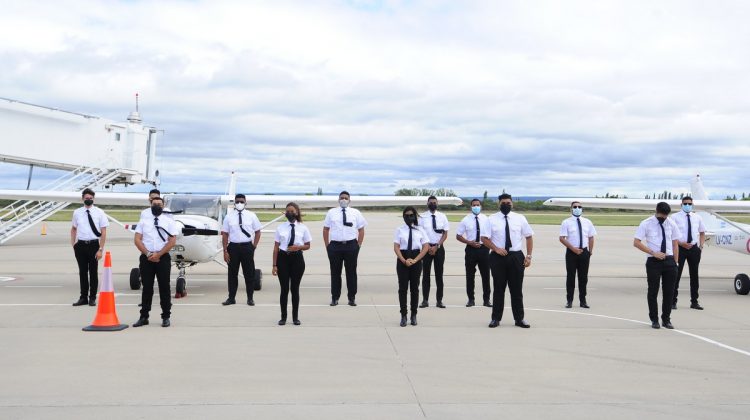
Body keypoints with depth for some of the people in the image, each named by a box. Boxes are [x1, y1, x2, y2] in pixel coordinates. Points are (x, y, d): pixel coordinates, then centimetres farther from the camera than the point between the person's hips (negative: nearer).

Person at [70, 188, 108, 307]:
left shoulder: (99, 212, -3)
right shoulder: (77, 212, 5)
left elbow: (103, 232, -4)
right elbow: (73, 229, 18)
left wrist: (100, 249, -10)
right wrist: (73, 244, 8)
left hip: (94, 245, -2)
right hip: (81, 245, 2)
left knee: (93, 272, 5)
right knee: (82, 272, 10)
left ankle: (92, 298, 16)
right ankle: (83, 297, 19)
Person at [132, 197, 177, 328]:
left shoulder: (169, 221, 5)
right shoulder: (143, 221, 9)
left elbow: (172, 241, -4)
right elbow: (137, 239, 2)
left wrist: (158, 254, -13)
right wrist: (148, 254, -10)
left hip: (163, 258, -1)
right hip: (146, 258, 1)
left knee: (164, 288, 2)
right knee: (147, 288, 5)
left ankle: (166, 317, 9)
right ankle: (144, 317, 10)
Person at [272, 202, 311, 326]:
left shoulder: (303, 228, 2)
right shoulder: (280, 228, 1)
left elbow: (307, 245, 7)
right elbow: (276, 247, 2)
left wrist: (298, 247, -14)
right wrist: (274, 265, -2)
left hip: (297, 258, 0)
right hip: (283, 258, 0)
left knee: (295, 288, 8)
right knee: (284, 289, 3)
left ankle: (295, 317, 19)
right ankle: (283, 317, 15)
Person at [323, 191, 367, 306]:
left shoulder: (356, 213, 7)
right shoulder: (331, 213, 8)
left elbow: (361, 230, 7)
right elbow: (325, 229, 9)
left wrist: (358, 245, -1)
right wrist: (327, 245, 2)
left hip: (351, 245, 0)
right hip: (335, 245, 0)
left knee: (351, 272, 4)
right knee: (335, 272, 5)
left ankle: (352, 298, 13)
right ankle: (335, 298, 14)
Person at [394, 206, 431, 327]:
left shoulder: (420, 230, 4)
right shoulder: (399, 230, 2)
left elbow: (426, 247, -1)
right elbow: (396, 247, -3)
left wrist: (414, 260, -11)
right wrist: (404, 261, -16)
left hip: (416, 260, 1)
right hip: (402, 260, -1)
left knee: (415, 287, 7)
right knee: (403, 287, 0)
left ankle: (414, 315, 16)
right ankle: (403, 315, 7)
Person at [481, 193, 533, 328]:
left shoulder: (520, 218, 4)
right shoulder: (492, 219, 1)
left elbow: (529, 237, 8)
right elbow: (484, 238, 1)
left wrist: (529, 256, -1)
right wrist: (496, 249, -14)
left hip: (516, 257, 1)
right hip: (498, 257, -1)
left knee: (517, 289, 6)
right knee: (498, 289, 4)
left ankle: (519, 319, 15)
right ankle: (496, 318, 12)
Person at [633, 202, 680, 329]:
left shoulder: (671, 224, 6)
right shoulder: (646, 224, -4)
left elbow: (675, 244, 9)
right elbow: (636, 242, -8)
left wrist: (675, 263, 3)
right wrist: (653, 252, -15)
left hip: (669, 261, 3)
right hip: (653, 261, -3)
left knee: (669, 291, 6)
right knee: (653, 291, 3)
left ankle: (666, 319, 18)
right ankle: (654, 319, 16)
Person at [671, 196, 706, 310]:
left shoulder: (697, 218, 9)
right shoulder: (675, 217, -3)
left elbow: (702, 233, 18)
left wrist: (701, 246, 2)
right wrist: (681, 243, -17)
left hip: (694, 248, 4)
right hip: (680, 248, -4)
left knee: (694, 275, 10)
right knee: (676, 275, -2)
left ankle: (694, 301, 19)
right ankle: (673, 301, 5)